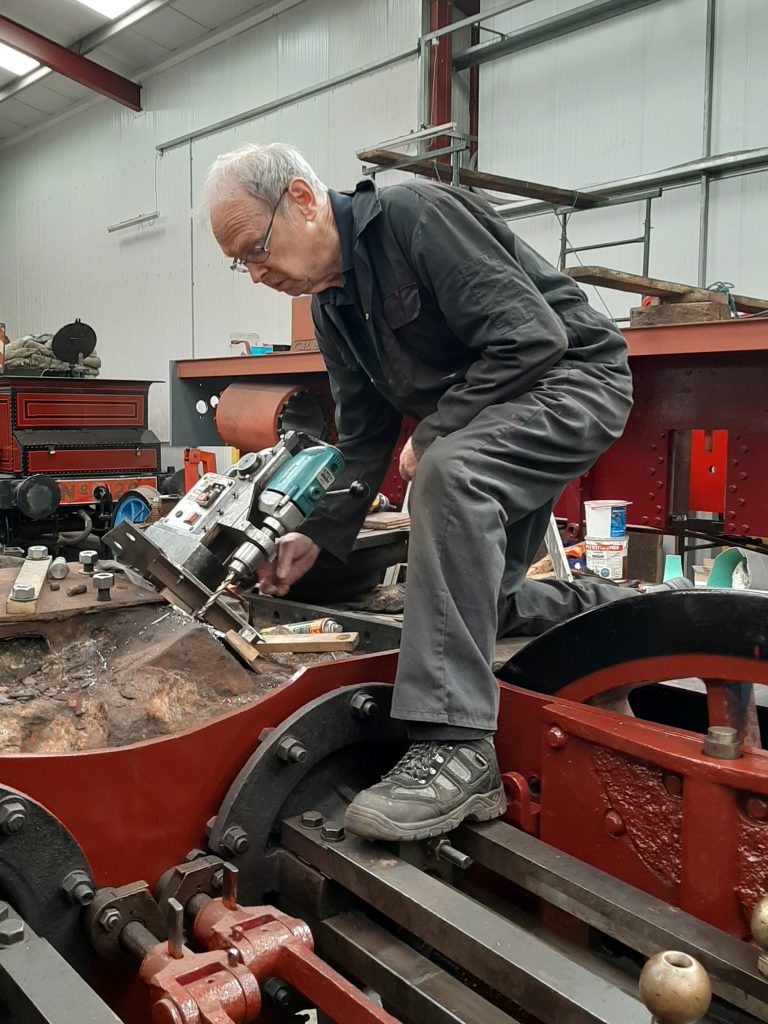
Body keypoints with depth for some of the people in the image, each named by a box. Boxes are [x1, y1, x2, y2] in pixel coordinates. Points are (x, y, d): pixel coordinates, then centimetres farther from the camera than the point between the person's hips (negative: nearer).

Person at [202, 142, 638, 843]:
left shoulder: (417, 216, -20)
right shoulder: (332, 307, 6)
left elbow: (533, 337, -26)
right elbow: (364, 438, 10)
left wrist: (432, 436, -18)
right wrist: (319, 535, 0)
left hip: (573, 375, -9)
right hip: (485, 419, 9)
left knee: (449, 474, -36)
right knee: (482, 603, 7)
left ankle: (455, 749, -35)